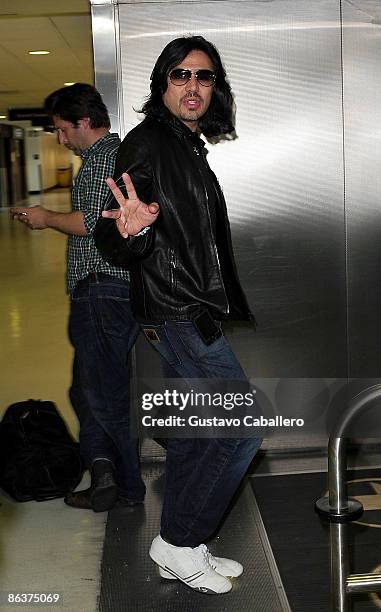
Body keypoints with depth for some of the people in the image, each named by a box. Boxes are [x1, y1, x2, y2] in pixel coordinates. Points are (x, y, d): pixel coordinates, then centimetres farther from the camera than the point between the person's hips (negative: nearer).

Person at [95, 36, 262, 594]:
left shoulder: (190, 149, 17)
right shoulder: (146, 143, -11)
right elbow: (113, 244, -16)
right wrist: (132, 230, -39)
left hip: (189, 310, 10)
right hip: (177, 310, -10)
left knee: (193, 431, 13)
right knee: (243, 426, -8)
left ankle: (179, 550, 24)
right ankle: (180, 542, 5)